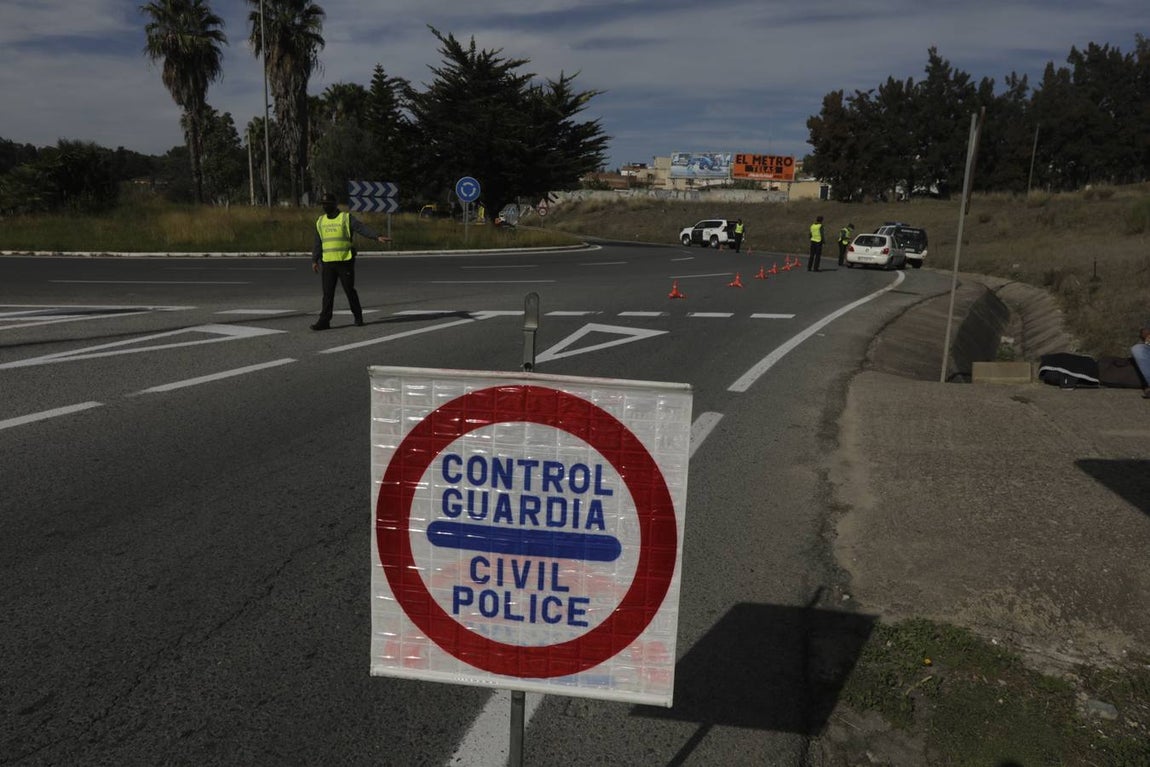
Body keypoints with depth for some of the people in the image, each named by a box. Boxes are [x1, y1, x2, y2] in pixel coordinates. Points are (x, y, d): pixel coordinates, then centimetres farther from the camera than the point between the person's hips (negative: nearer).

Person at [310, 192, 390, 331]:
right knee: (328, 293, 2)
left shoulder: (346, 218, -3)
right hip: (328, 262, 4)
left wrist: (378, 236, -30)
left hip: (345, 262, -4)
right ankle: (324, 321, 2)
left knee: (349, 290, 3)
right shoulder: (320, 221, 13)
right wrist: (314, 260, 10)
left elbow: (362, 228, -16)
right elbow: (318, 243, 16)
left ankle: (358, 316, 21)